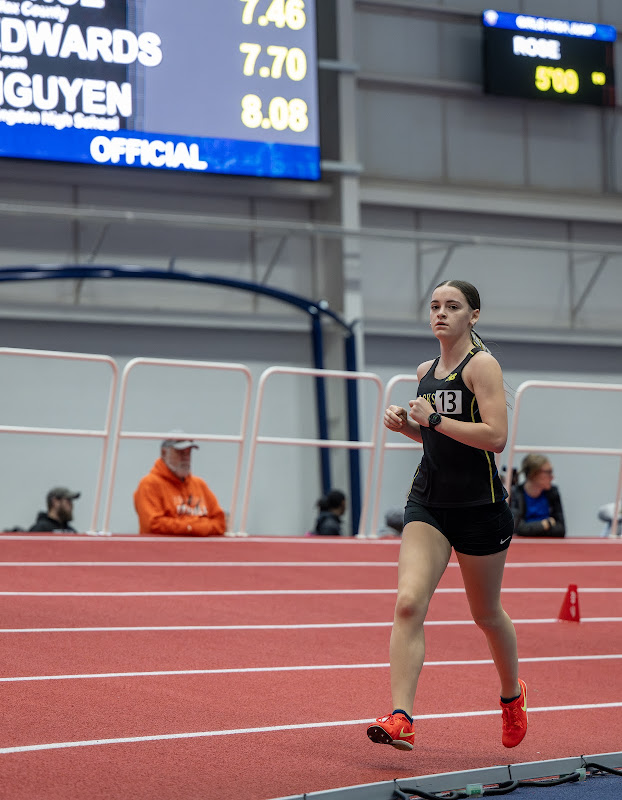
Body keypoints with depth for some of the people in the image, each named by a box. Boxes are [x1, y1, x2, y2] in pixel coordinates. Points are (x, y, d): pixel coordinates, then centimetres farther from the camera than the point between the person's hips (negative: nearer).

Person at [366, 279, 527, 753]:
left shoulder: (482, 365, -9)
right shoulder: (427, 371, 12)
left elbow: (495, 436, -20)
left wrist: (434, 418, -20)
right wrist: (407, 425, 5)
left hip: (480, 505, -5)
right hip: (428, 501, 5)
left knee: (486, 613, 11)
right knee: (408, 602, -15)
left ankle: (513, 695, 40)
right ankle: (401, 719, -19)